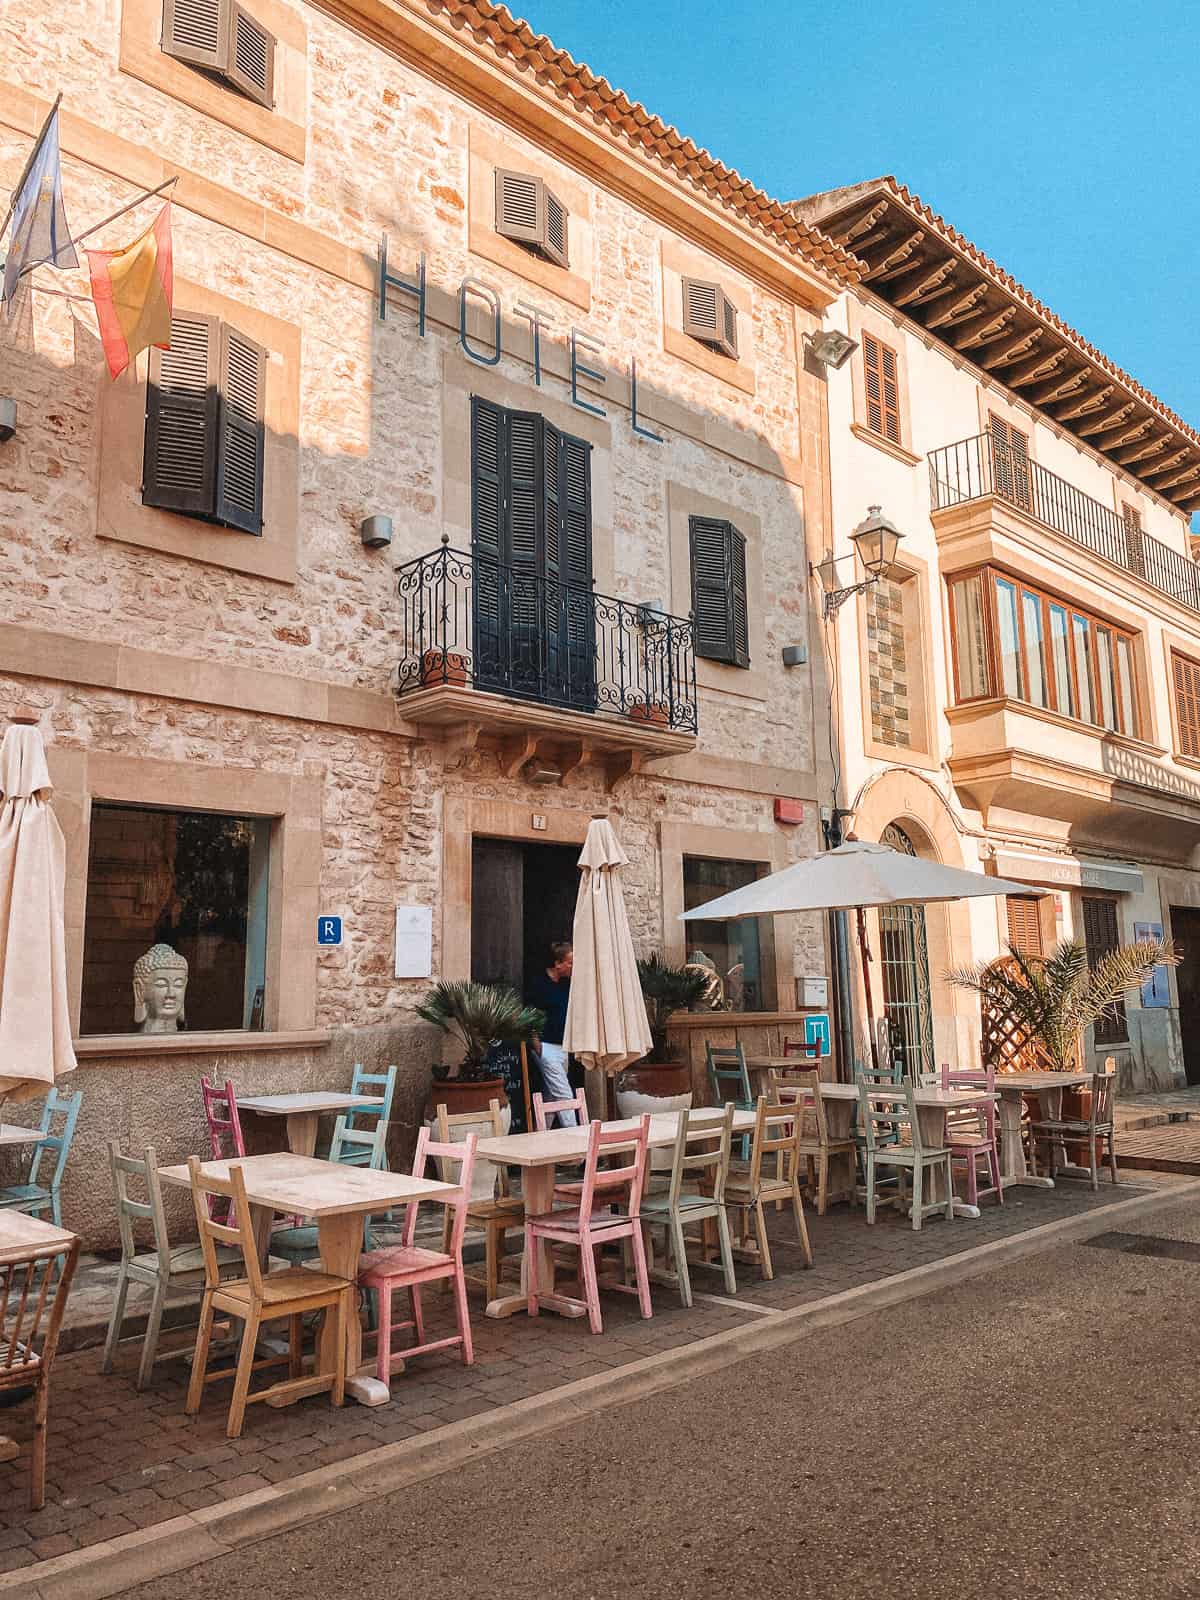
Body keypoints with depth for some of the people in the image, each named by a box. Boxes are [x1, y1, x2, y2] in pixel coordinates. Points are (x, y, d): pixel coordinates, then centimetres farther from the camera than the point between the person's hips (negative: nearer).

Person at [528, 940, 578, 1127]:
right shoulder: (540, 983, -12)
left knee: (550, 1097, 12)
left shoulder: (567, 983, 9)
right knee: (564, 1096, -9)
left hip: (564, 1047, 8)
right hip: (548, 1047, -8)